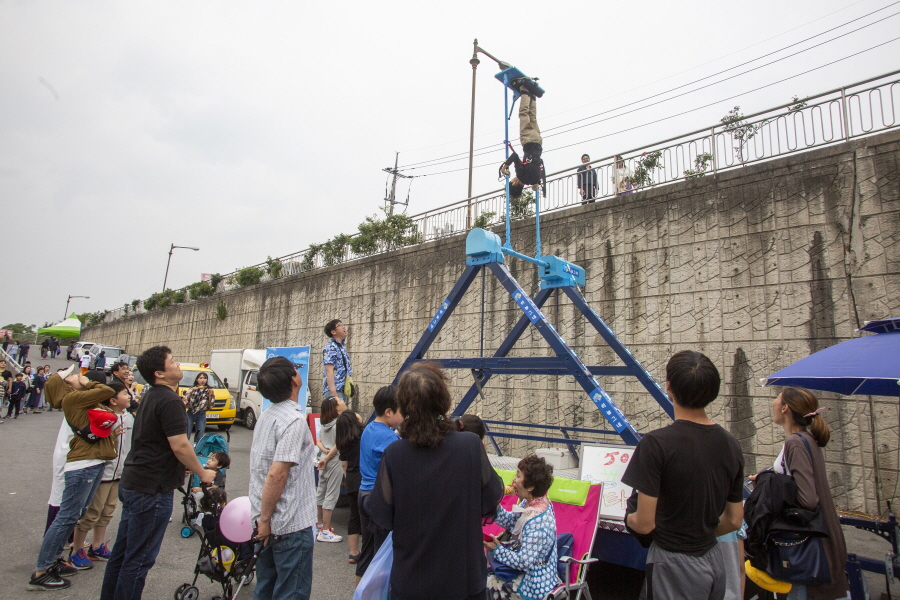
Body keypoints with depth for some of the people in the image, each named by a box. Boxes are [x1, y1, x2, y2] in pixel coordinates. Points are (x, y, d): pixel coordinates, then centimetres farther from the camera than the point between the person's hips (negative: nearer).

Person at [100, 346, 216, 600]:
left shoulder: (150, 397, 11)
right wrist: (202, 473, -9)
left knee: (122, 551, 20)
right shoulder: (170, 400, -20)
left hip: (132, 483, 10)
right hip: (152, 489, -10)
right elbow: (180, 446, -22)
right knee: (139, 558, 3)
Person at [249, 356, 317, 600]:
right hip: (291, 525, -8)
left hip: (268, 523, 8)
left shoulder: (266, 415, 5)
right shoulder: (294, 421, -21)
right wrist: (265, 519, -15)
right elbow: (276, 475, -26)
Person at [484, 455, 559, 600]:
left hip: (532, 585, -8)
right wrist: (495, 506, -10)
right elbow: (510, 521, 7)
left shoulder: (536, 522, -32)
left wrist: (497, 550, -18)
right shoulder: (530, 503, -5)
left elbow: (525, 562, -27)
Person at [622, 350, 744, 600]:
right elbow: (734, 520, 7)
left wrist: (627, 518, 2)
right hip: (714, 560, 6)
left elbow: (644, 524, -19)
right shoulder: (731, 445, -2)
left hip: (674, 564, -6)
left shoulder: (656, 443, -23)